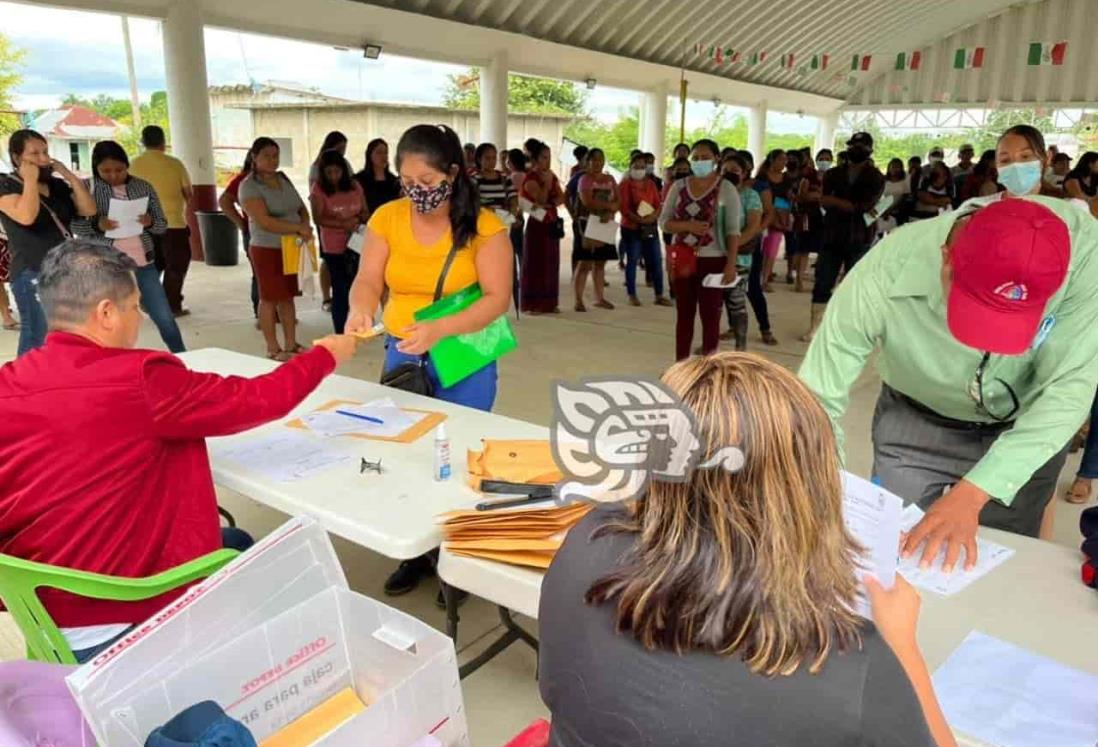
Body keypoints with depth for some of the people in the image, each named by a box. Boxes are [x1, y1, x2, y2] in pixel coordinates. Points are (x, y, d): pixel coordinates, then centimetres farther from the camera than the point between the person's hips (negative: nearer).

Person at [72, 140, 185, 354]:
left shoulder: (143, 187, 4)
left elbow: (162, 224, 7)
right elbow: (73, 225, -2)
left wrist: (149, 222, -16)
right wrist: (96, 224, -21)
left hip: (143, 265, 2)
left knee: (165, 319, 7)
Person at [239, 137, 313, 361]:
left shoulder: (283, 179, 10)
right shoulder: (250, 186, -11)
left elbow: (302, 208, 14)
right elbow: (264, 222, -21)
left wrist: (305, 226, -8)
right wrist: (298, 228, -22)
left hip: (291, 248, 6)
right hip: (267, 250, -6)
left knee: (288, 296, 11)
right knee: (270, 299, 2)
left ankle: (291, 344, 19)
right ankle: (273, 349, 10)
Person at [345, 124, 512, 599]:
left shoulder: (483, 226, -13)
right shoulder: (387, 218, -3)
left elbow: (497, 298, -19)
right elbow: (367, 281, -7)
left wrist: (439, 329, -33)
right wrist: (360, 309, -31)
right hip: (401, 354, 4)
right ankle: (416, 551, 32)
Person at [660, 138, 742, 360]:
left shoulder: (726, 189, -5)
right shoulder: (679, 186, 6)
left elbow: (732, 230, -8)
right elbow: (664, 221, 4)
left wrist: (731, 264, -16)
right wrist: (688, 226, -15)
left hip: (713, 261, -4)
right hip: (684, 260, 4)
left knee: (710, 315, 0)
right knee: (684, 314, 10)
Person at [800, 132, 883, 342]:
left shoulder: (875, 178, 3)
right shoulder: (833, 174, 11)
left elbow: (864, 207, -12)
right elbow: (825, 203, -2)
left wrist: (835, 201, -16)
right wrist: (849, 207, -15)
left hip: (859, 241, -2)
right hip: (832, 238, 2)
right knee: (821, 285, -2)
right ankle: (814, 329, 3)